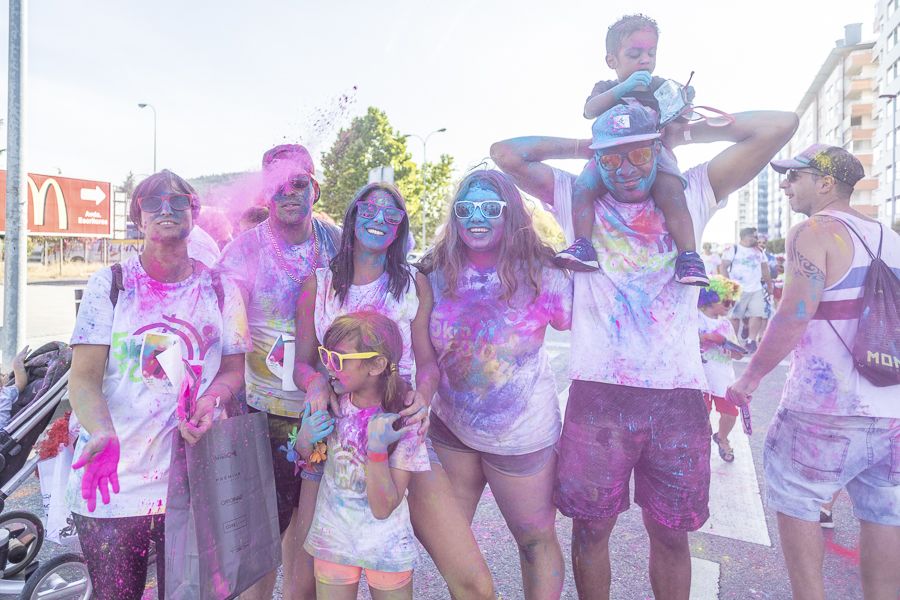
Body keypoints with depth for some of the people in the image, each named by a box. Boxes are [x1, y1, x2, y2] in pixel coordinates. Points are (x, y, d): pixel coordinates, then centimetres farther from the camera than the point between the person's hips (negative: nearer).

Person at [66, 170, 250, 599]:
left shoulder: (220, 289, 4)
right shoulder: (110, 283, -1)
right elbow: (84, 377, -7)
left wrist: (211, 400, -13)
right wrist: (102, 434, -25)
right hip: (113, 481, -1)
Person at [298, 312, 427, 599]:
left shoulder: (403, 422, -22)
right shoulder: (332, 404, -13)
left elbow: (383, 508, -21)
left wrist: (377, 448, -34)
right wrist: (304, 442, -18)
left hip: (386, 549, -2)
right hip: (333, 540, 3)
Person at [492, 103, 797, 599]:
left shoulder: (691, 195, 9)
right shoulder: (577, 200, 8)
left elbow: (780, 126, 5)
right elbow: (505, 152, 3)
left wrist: (683, 130, 7)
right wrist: (580, 147, 8)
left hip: (678, 395, 1)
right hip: (597, 394, 0)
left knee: (671, 534, 15)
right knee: (590, 527, 11)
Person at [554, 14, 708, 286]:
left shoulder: (661, 86, 16)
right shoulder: (606, 88, 15)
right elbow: (590, 110, -9)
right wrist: (624, 87, -21)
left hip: (653, 154, -1)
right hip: (609, 155, 1)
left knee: (672, 194, -26)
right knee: (582, 187, -24)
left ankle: (689, 256, -27)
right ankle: (583, 246, -25)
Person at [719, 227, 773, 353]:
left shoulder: (759, 252, 16)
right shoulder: (733, 250, -2)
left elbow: (765, 269, 23)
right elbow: (723, 267, -8)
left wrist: (769, 286, 20)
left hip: (756, 290, 5)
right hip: (738, 290, -5)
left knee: (757, 314, -5)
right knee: (734, 316, -1)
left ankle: (752, 341, 1)